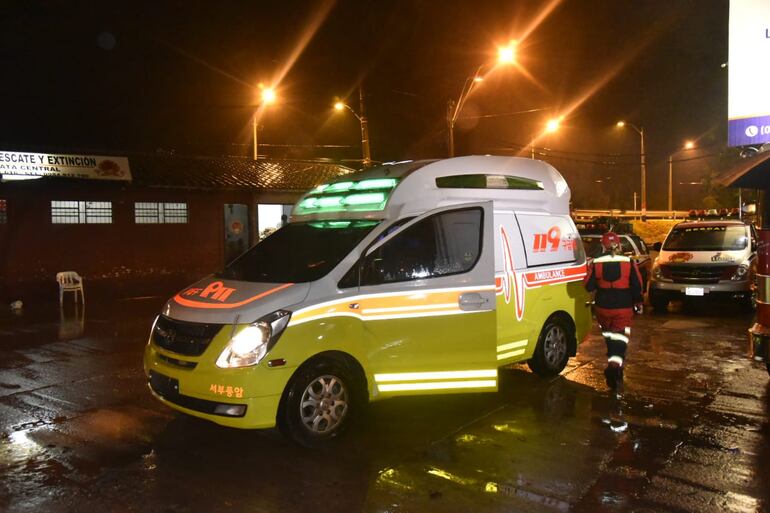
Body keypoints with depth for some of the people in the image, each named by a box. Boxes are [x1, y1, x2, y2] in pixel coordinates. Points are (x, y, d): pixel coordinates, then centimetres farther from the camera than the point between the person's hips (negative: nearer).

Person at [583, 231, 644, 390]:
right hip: (623, 308, -1)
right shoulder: (629, 262, -6)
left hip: (602, 307, 1)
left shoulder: (596, 263, -7)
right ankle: (616, 363, -20)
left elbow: (589, 286, -5)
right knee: (620, 338, 0)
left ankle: (615, 361, 32)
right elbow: (637, 286, -4)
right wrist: (638, 303, 9)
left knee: (608, 335, 23)